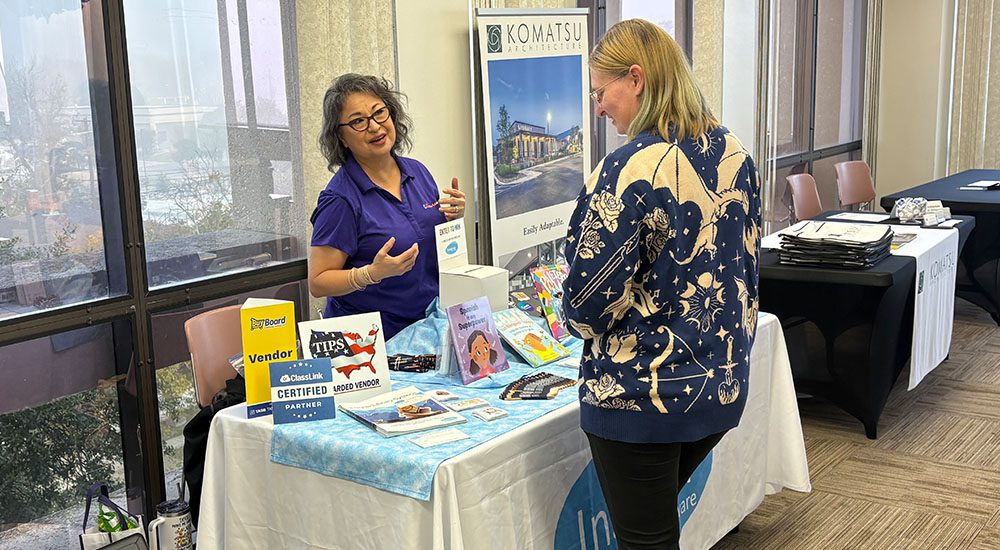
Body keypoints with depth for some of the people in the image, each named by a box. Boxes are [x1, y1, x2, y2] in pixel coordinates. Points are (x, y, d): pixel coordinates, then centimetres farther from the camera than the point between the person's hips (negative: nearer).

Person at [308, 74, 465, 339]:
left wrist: (453, 218, -3)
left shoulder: (417, 172, 5)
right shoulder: (340, 199, -16)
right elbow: (318, 283, -14)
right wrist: (373, 273, -27)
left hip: (428, 324, 5)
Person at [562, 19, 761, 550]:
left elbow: (589, 297, -20)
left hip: (643, 393, -7)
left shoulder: (629, 169, -22)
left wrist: (577, 317, 2)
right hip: (724, 386, 8)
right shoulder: (734, 153, 2)